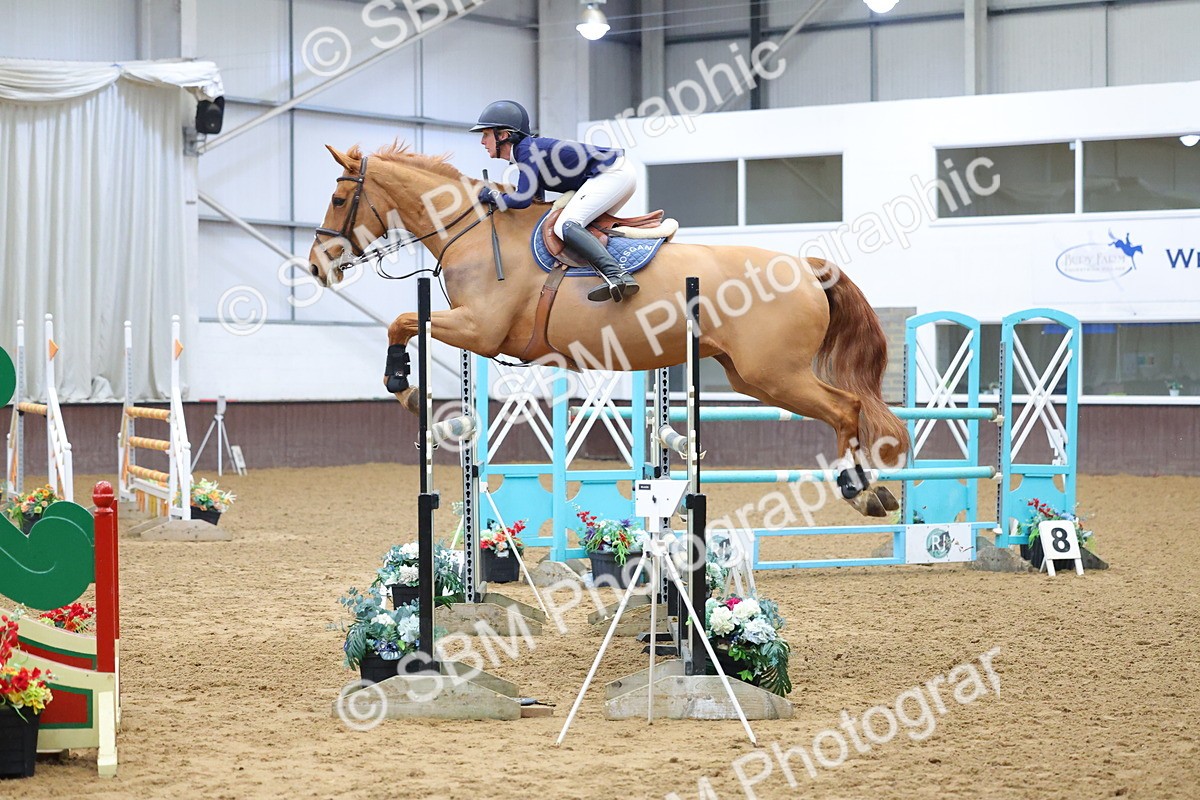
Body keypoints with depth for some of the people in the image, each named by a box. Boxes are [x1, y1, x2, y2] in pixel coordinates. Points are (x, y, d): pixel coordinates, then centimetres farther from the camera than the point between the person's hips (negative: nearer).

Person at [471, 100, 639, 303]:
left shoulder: (527, 149, -12)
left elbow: (523, 199, -21)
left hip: (611, 174, -11)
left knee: (565, 225, -22)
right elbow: (538, 200, 21)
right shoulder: (530, 148, 17)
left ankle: (617, 276, -38)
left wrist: (493, 196, -5)